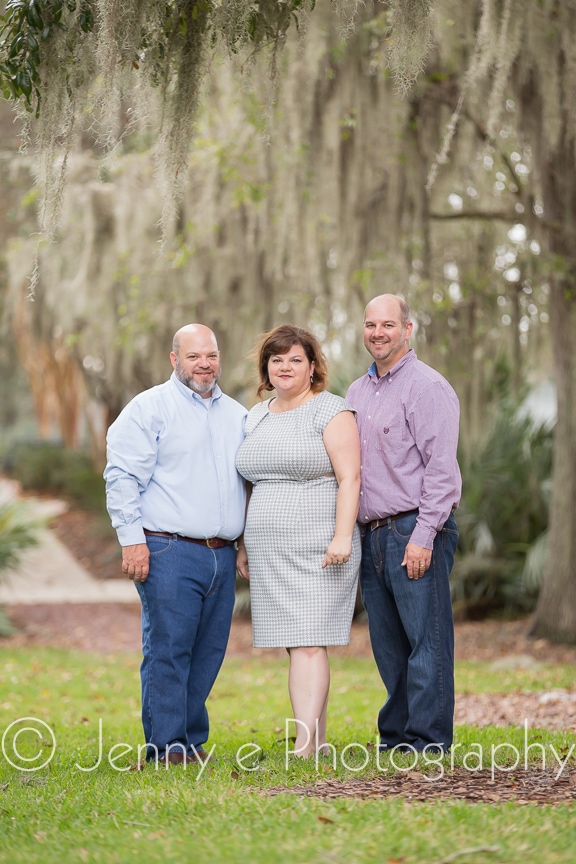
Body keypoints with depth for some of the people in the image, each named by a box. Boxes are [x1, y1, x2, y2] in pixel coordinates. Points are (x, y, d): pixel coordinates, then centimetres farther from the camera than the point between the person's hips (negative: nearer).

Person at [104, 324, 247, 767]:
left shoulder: (236, 415, 18)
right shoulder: (150, 408, -1)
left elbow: (249, 480, 26)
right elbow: (123, 477, -6)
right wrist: (132, 539, -13)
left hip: (222, 555, 6)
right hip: (169, 551, -6)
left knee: (208, 652, 7)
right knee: (167, 650, -7)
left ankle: (193, 740, 16)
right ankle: (167, 747, -3)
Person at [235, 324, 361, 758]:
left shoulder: (331, 411, -4)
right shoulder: (257, 417, 16)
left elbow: (349, 478, -11)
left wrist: (342, 536, -21)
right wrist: (246, 547, 18)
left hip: (318, 552, -6)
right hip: (271, 555, 7)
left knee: (307, 642, -13)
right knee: (296, 643, 7)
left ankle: (305, 746, -17)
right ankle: (320, 737, 14)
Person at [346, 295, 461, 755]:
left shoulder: (427, 386, -7)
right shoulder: (357, 392, 17)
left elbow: (441, 468, -13)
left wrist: (423, 535, -18)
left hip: (415, 531, -8)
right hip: (372, 535, 8)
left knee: (426, 639, -4)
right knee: (388, 644, 11)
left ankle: (428, 741, -1)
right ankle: (396, 734, 19)